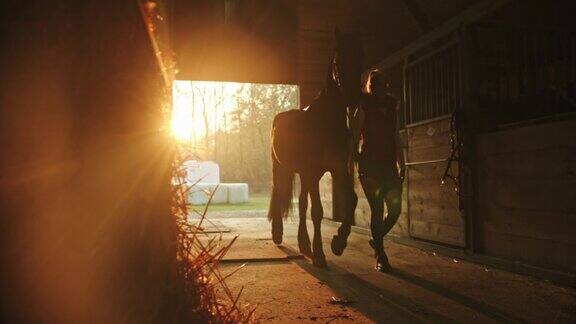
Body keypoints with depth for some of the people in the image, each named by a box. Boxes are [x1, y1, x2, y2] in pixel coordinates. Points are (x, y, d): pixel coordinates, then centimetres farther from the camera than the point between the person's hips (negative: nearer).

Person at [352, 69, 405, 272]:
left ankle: (377, 240, 28)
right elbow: (355, 136, -7)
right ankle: (380, 256, 9)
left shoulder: (391, 106, 14)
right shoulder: (364, 107, -1)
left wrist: (401, 163, 15)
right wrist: (357, 162, -18)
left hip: (389, 165, 5)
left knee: (395, 209, 1)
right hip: (370, 166, -5)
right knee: (377, 210, -4)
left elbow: (395, 136, 19)